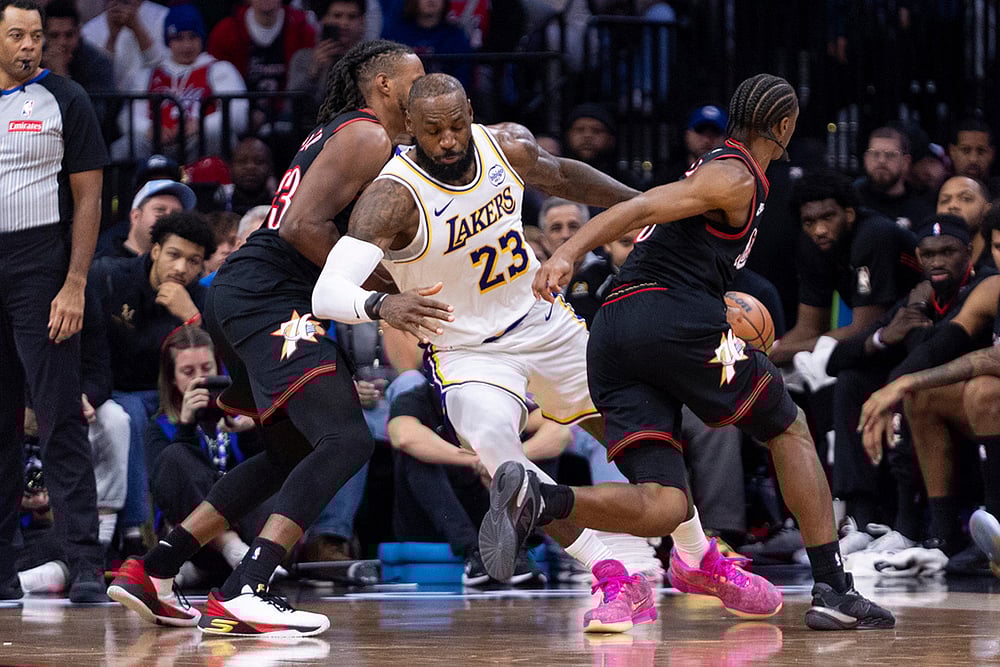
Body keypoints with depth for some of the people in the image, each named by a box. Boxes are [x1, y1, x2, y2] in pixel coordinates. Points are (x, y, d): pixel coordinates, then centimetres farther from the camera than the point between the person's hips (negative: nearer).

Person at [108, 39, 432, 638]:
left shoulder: (340, 132, 24)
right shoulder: (368, 138, -8)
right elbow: (303, 226, -19)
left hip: (240, 297, 11)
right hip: (271, 301, -11)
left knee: (290, 454, 21)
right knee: (346, 441, -19)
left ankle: (151, 574, 21)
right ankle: (243, 595, -28)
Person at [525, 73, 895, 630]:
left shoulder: (716, 166, 28)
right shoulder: (735, 178, -1)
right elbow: (639, 209, -13)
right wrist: (567, 254, -26)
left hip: (610, 333, 8)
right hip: (673, 318, -8)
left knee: (663, 508, -4)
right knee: (790, 428, 13)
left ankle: (535, 500, -28)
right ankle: (833, 591, 9)